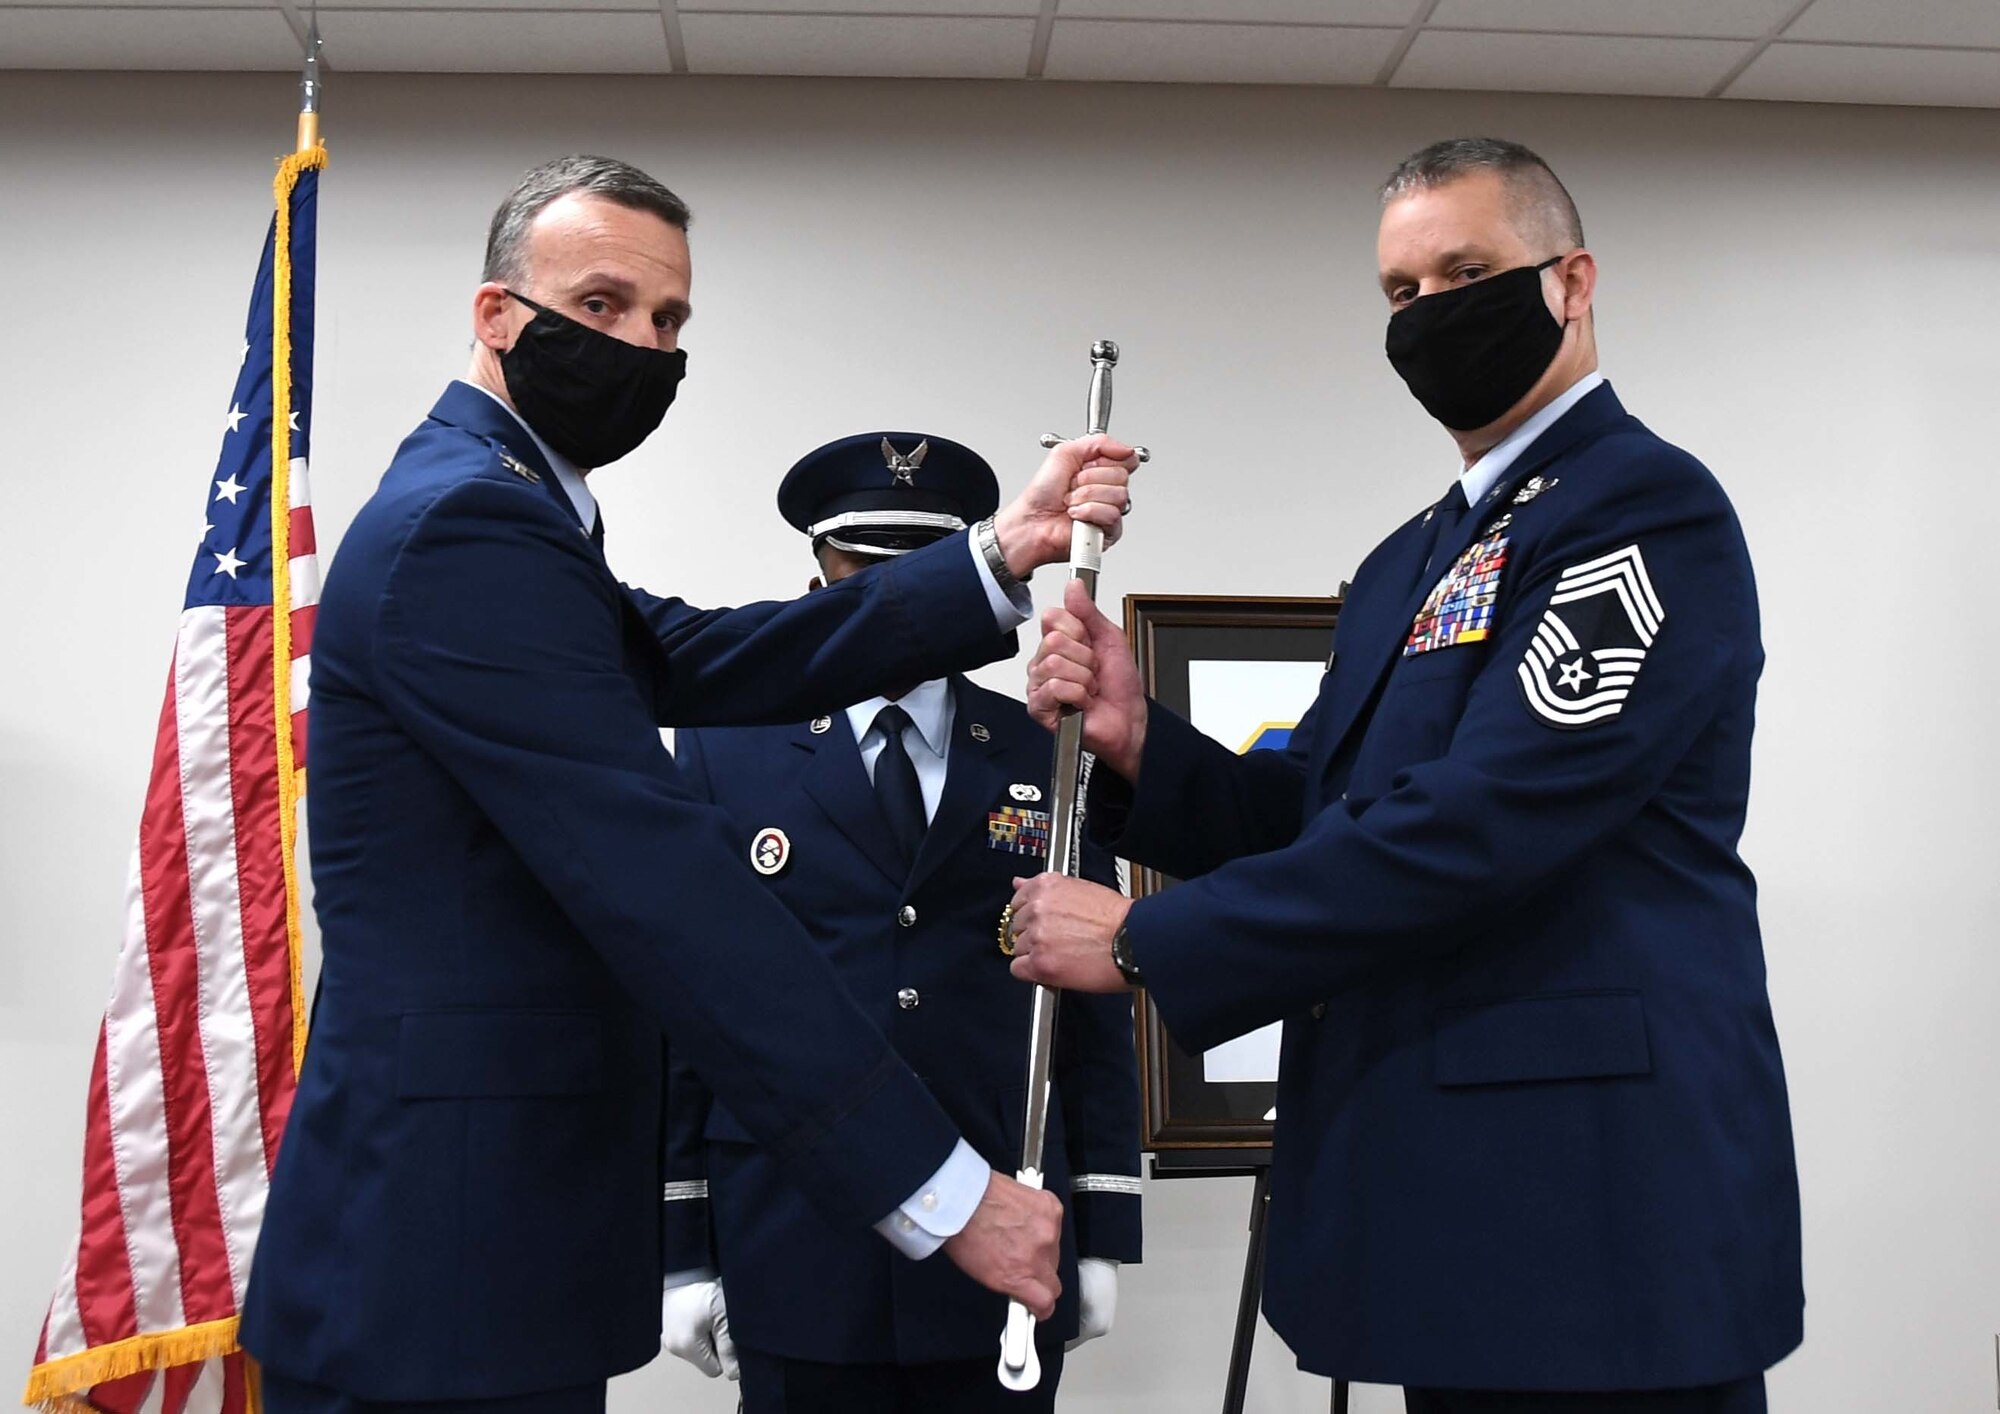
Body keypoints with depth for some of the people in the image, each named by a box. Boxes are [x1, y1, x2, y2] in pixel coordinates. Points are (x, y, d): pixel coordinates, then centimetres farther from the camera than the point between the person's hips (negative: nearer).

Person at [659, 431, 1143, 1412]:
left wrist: (1103, 1236, 4)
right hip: (793, 1255, -1)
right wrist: (683, 1250, -1)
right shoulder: (724, 753, 2)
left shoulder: (1050, 761, 5)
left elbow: (1096, 1005, 6)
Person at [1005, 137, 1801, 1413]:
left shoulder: (1646, 505, -11)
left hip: (1592, 1207, -8)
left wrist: (1146, 942, -17)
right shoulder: (1410, 561, 17)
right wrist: (1142, 745, -5)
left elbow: (1479, 827, -21)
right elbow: (1317, 820, 14)